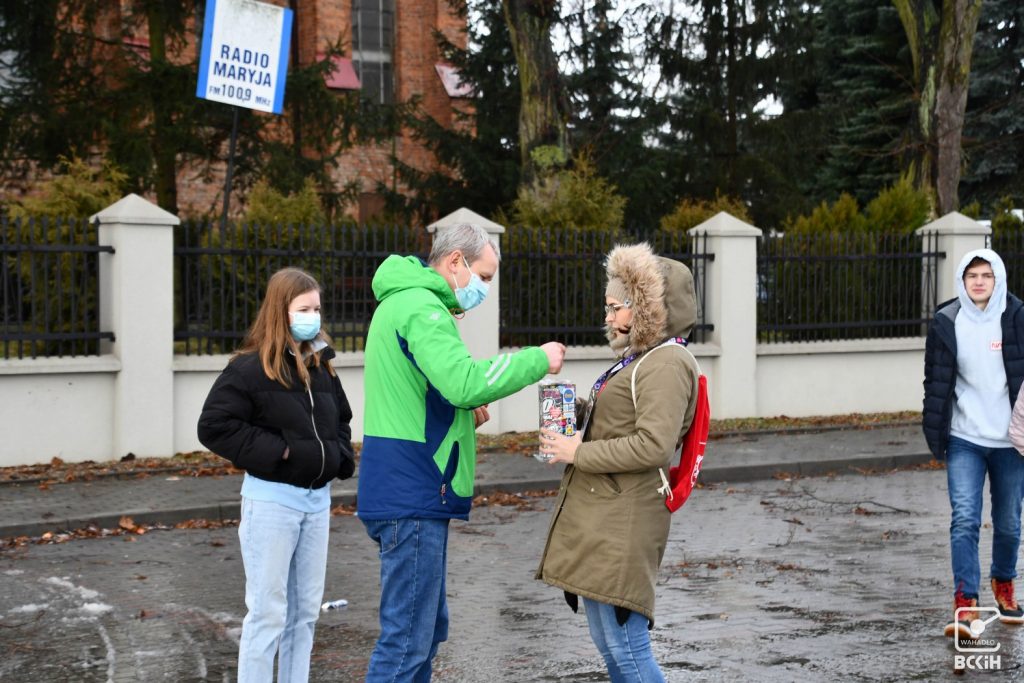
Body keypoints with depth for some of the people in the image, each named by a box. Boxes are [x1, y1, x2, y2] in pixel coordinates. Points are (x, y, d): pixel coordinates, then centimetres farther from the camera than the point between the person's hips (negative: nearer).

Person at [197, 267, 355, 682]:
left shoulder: (321, 366, 9)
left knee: (306, 611, 13)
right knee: (268, 612, -3)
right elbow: (214, 426, -16)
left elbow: (341, 420, 24)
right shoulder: (250, 368, -11)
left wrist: (340, 458, 6)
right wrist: (274, 450, -17)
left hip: (318, 498, 7)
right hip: (272, 500, -7)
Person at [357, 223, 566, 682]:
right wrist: (537, 360, -16)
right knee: (407, 637, -8)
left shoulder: (404, 303, 20)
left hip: (410, 494, 11)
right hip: (412, 496, -11)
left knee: (428, 628, 17)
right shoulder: (421, 308, -14)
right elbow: (465, 381, -27)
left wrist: (465, 414, 8)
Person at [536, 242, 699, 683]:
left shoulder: (666, 363, -13)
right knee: (611, 644, 15)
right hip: (599, 516, 11)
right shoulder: (640, 358, 19)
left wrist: (578, 453, -15)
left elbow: (653, 445, -22)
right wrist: (574, 419, 11)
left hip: (621, 524, -11)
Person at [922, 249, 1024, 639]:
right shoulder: (946, 322, -1)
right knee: (964, 520, -12)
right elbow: (936, 382, 5)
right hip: (964, 440, 0)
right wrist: (935, 432, 3)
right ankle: (965, 604, -13)